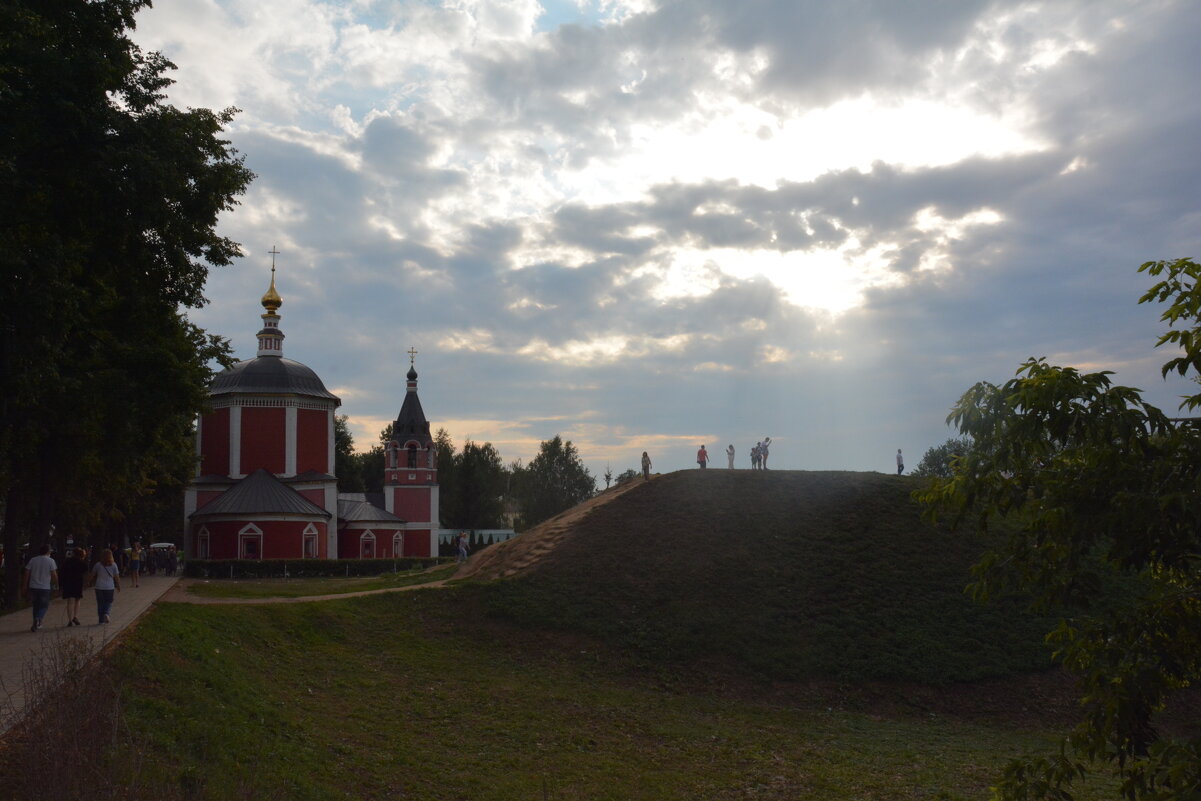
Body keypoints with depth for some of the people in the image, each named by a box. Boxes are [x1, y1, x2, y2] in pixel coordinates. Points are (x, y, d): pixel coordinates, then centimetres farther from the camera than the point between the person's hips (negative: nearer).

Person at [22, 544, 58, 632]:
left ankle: (36, 624, 19)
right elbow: (54, 575, -8)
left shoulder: (33, 560, 3)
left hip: (33, 587, 3)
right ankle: (38, 619, -19)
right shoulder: (51, 561, -6)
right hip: (45, 588, -3)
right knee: (44, 606, 7)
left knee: (36, 606, 16)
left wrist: (25, 586, 8)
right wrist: (56, 583, 10)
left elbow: (27, 574, 2)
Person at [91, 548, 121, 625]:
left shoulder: (98, 565, -3)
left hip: (99, 587, 1)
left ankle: (101, 620, 11)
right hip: (110, 587, -1)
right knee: (109, 602, 13)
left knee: (100, 604, 10)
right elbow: (117, 577, -1)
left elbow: (93, 575, 8)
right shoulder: (113, 565, -5)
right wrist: (118, 586, 12)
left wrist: (93, 582, 28)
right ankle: (106, 613, -14)